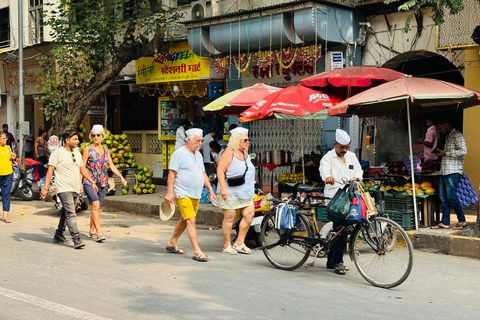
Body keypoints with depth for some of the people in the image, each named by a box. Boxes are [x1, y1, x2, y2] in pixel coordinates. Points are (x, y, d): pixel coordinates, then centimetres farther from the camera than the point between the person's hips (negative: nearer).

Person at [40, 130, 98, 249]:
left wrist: (92, 182, 17)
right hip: (64, 189, -7)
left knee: (66, 213, 15)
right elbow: (50, 171, -8)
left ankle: (58, 236, 28)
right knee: (71, 215, -14)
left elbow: (83, 169, 22)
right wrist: (45, 188, -13)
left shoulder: (77, 152, 16)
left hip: (75, 189, 7)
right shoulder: (57, 153, -6)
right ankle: (76, 240, -19)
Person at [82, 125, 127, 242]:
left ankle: (91, 232, 21)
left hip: (102, 183, 5)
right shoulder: (88, 150, -3)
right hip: (90, 182, -5)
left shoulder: (105, 150, 12)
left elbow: (112, 166, 13)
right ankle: (99, 233, -20)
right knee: (96, 205, -17)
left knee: (96, 208, 9)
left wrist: (121, 177, 4)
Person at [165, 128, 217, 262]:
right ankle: (197, 252, -15)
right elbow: (171, 174, -13)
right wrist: (169, 193, -18)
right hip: (182, 194, -8)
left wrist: (210, 189, 12)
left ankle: (172, 243, 30)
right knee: (191, 221, -14)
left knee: (185, 220, 15)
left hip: (195, 195, 8)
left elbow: (203, 174, 20)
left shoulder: (198, 155, 15)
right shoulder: (179, 153, -10)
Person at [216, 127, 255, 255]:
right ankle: (227, 246, 11)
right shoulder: (229, 153, -10)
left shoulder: (245, 152, 14)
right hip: (230, 192, -7)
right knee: (229, 217, -1)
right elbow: (220, 170, -17)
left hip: (245, 192, 8)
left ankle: (239, 243, 11)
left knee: (249, 214, -1)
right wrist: (223, 188, -22)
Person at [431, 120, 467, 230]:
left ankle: (462, 220, 2)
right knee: (443, 198, 5)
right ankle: (445, 222, 9)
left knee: (451, 196, -10)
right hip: (444, 171, 9)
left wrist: (446, 153, -12)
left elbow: (463, 151, -16)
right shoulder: (447, 137, 23)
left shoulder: (457, 135, -5)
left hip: (453, 171, -9)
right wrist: (441, 153, 10)